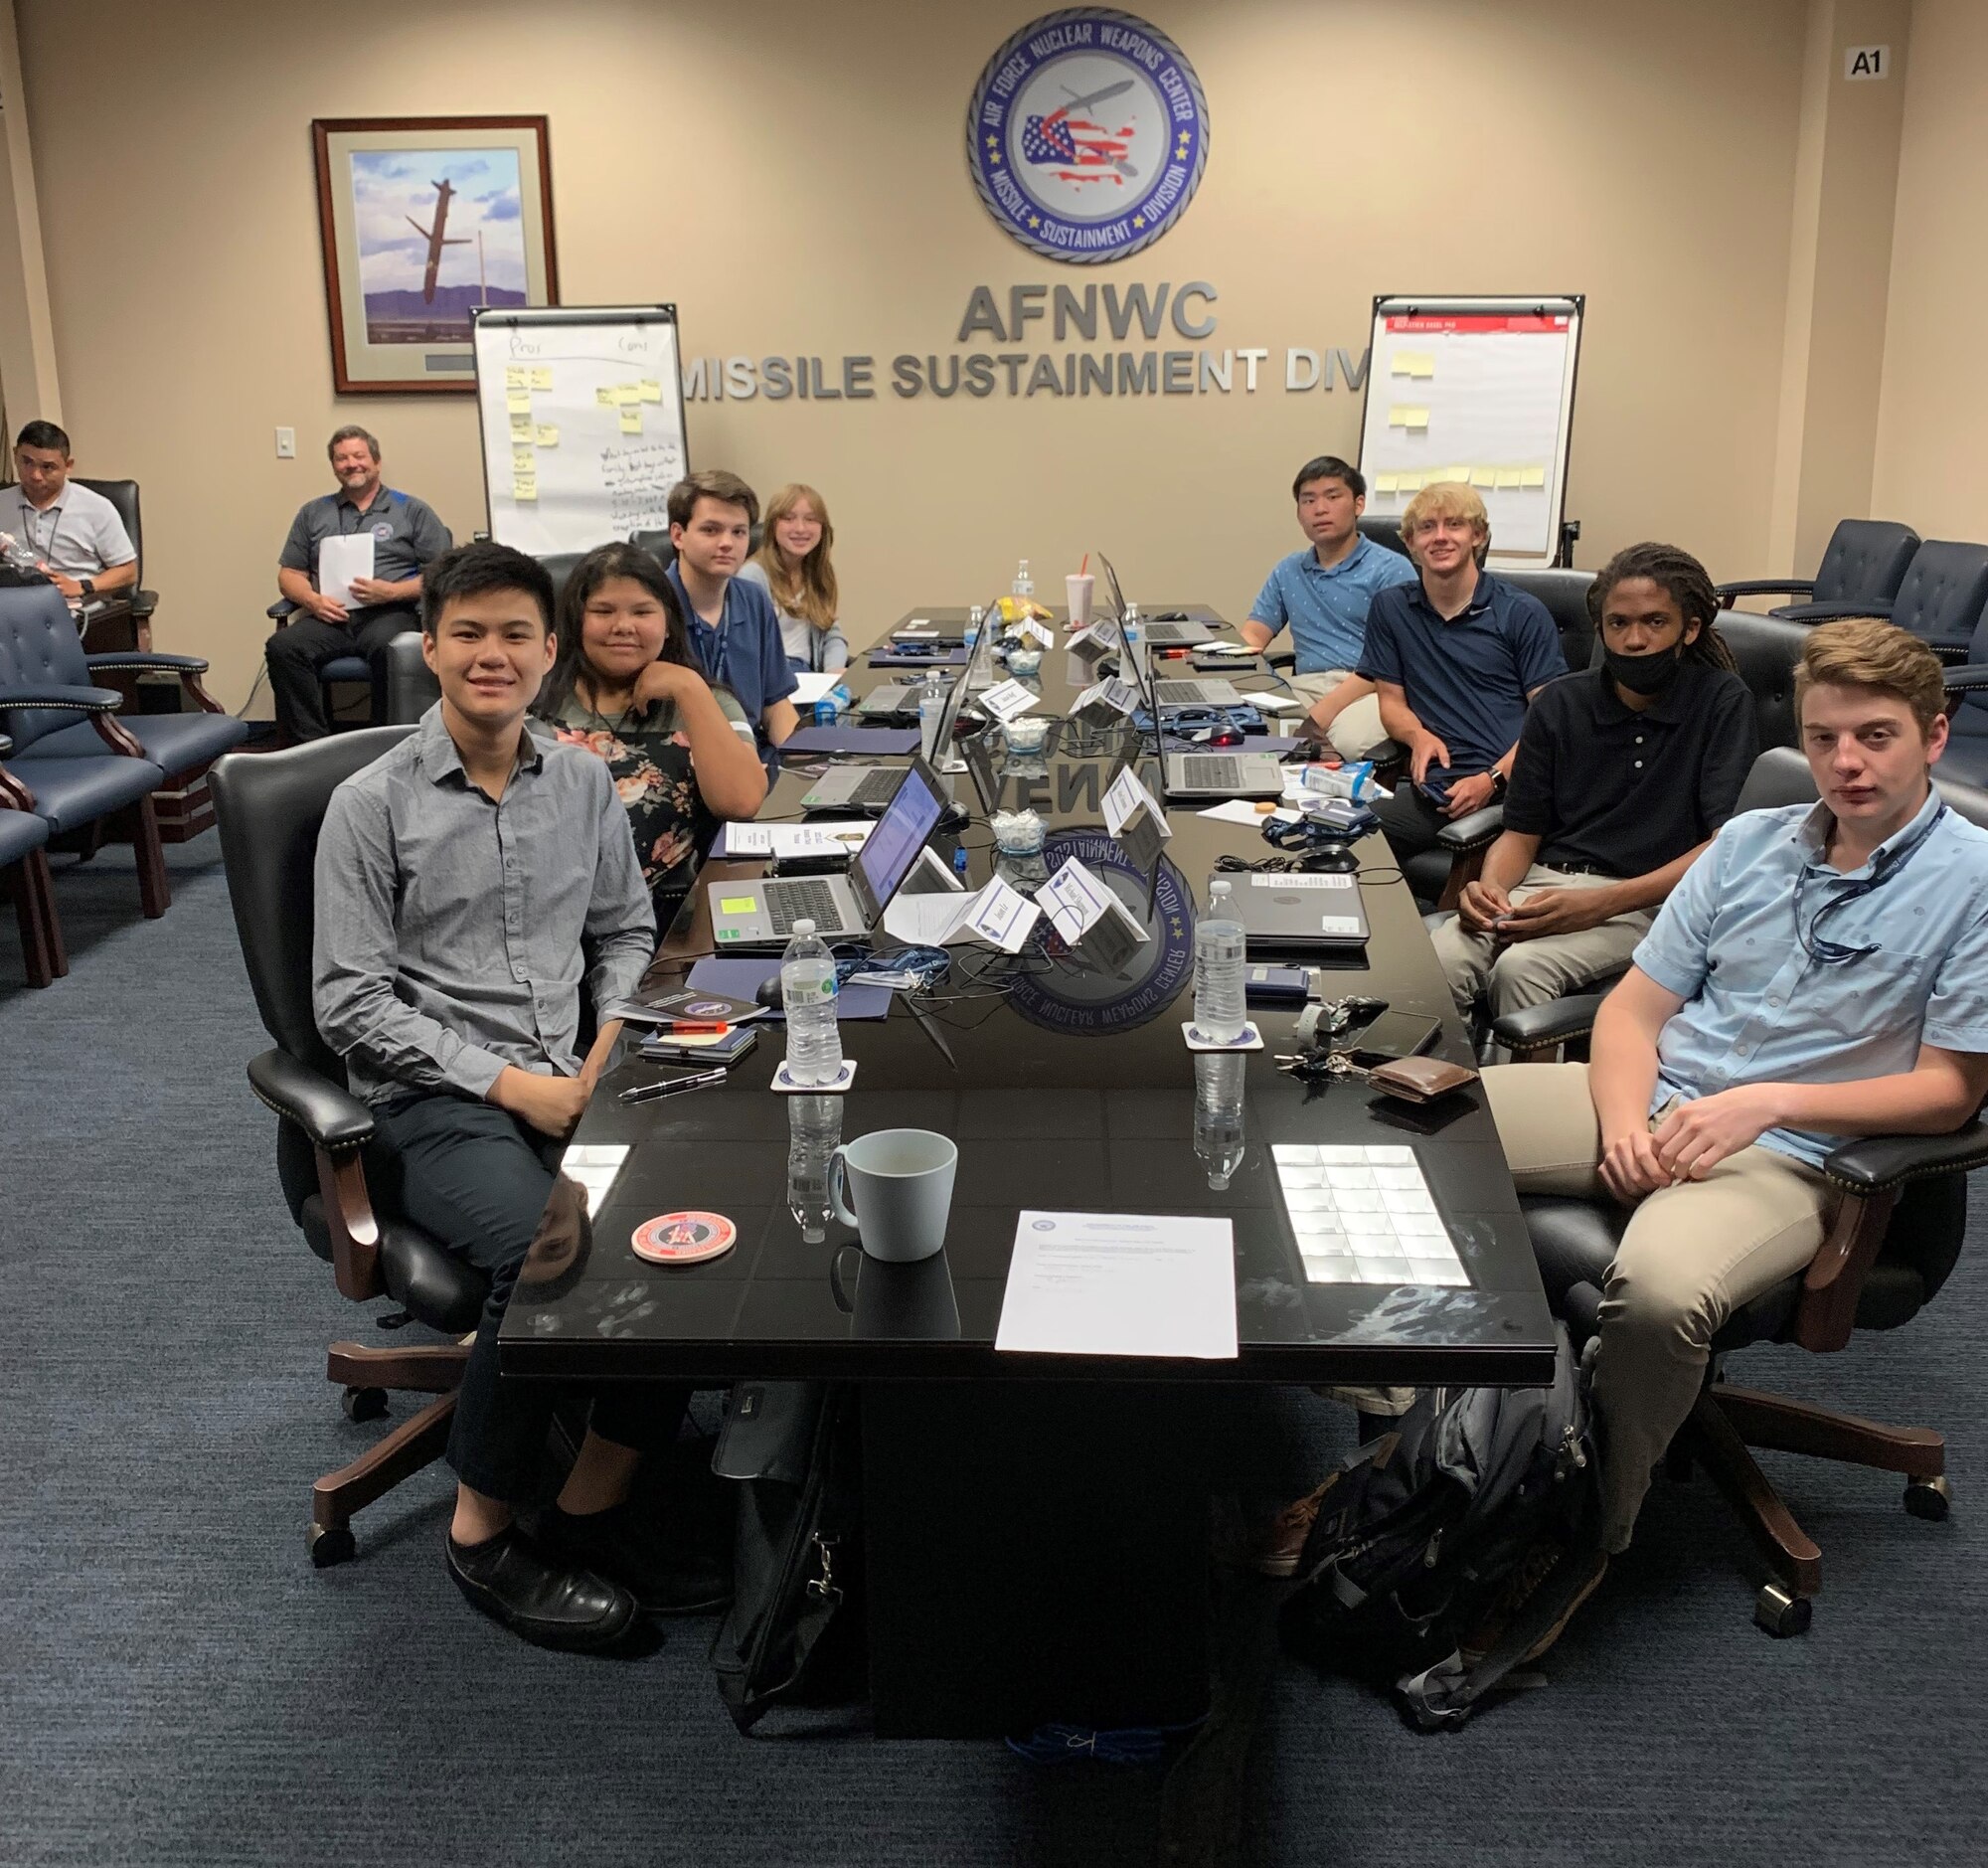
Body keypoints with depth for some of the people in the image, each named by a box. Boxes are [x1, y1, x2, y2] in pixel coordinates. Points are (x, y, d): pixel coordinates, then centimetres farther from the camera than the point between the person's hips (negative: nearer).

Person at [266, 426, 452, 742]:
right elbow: (289, 574, 22)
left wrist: (390, 591, -10)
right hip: (330, 618, 3)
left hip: (390, 613, -3)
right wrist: (313, 600, -1)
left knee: (387, 646, -40)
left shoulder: (413, 511, 15)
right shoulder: (313, 513, 25)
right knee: (282, 646, -29)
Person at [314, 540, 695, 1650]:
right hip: (432, 1103, -4)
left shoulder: (584, 781, 10)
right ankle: (485, 1531, -9)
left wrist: (614, 1035, 0)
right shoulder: (373, 805, -3)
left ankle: (597, 1504, -8)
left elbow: (625, 930, 21)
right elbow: (350, 1001, -6)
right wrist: (506, 1081, -14)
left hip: (565, 1082, 4)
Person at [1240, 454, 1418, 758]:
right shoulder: (1287, 572, 23)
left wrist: (1327, 709, -22)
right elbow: (1253, 636, 19)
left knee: (1348, 740, -39)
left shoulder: (1391, 569, 3)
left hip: (1371, 688, -4)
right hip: (1306, 685, 4)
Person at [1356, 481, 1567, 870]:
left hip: (1511, 785, -2)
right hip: (1432, 787, 2)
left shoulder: (1523, 614, 6)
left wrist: (1493, 779, -13)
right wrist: (1419, 736, -3)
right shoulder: (1390, 608, 16)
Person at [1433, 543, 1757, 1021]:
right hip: (1541, 885, 3)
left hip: (1642, 903, -3)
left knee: (1520, 968, -33)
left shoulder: (1722, 702, 0)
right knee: (1435, 964, -27)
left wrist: (1599, 904, -20)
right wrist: (1490, 885, -12)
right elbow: (1521, 834, 13)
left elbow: (1727, 843, -9)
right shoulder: (1559, 703, 11)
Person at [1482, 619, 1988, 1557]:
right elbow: (1634, 1006, 9)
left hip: (1788, 1155, -5)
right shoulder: (1750, 840, 12)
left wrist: (1768, 1102, -17)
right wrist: (1624, 1120, -12)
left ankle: (1589, 1535, -14)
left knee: (1659, 1288, -38)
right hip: (1656, 1101, 6)